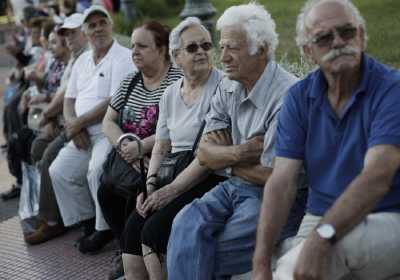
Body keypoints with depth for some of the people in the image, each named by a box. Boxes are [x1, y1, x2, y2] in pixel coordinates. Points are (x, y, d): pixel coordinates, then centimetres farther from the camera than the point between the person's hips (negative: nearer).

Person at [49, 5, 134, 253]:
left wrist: (79, 123, -11)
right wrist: (74, 125, -4)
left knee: (96, 171, -29)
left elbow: (114, 102, -17)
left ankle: (105, 228, -8)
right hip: (84, 134, 8)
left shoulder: (123, 57, -7)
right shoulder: (82, 61, 17)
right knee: (58, 172, -5)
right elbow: (69, 99, 17)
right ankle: (89, 222, 10)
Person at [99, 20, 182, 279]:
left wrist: (141, 146, -21)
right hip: (132, 162, 7)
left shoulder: (178, 80, -12)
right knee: (107, 191, -13)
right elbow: (108, 121, 11)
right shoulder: (130, 81, 11)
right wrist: (124, 145, -8)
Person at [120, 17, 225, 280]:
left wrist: (172, 190, -17)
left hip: (209, 179, -6)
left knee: (154, 231, -20)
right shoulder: (170, 94, 14)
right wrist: (151, 185, 0)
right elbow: (161, 149, 17)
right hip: (174, 177, 7)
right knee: (132, 228, -12)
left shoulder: (221, 86, -10)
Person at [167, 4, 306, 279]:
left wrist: (227, 157, -2)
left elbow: (272, 176, -18)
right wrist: (241, 151, -16)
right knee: (186, 224, -19)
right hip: (235, 187, 7)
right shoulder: (228, 88, 7)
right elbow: (204, 154, 4)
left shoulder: (287, 97, -19)